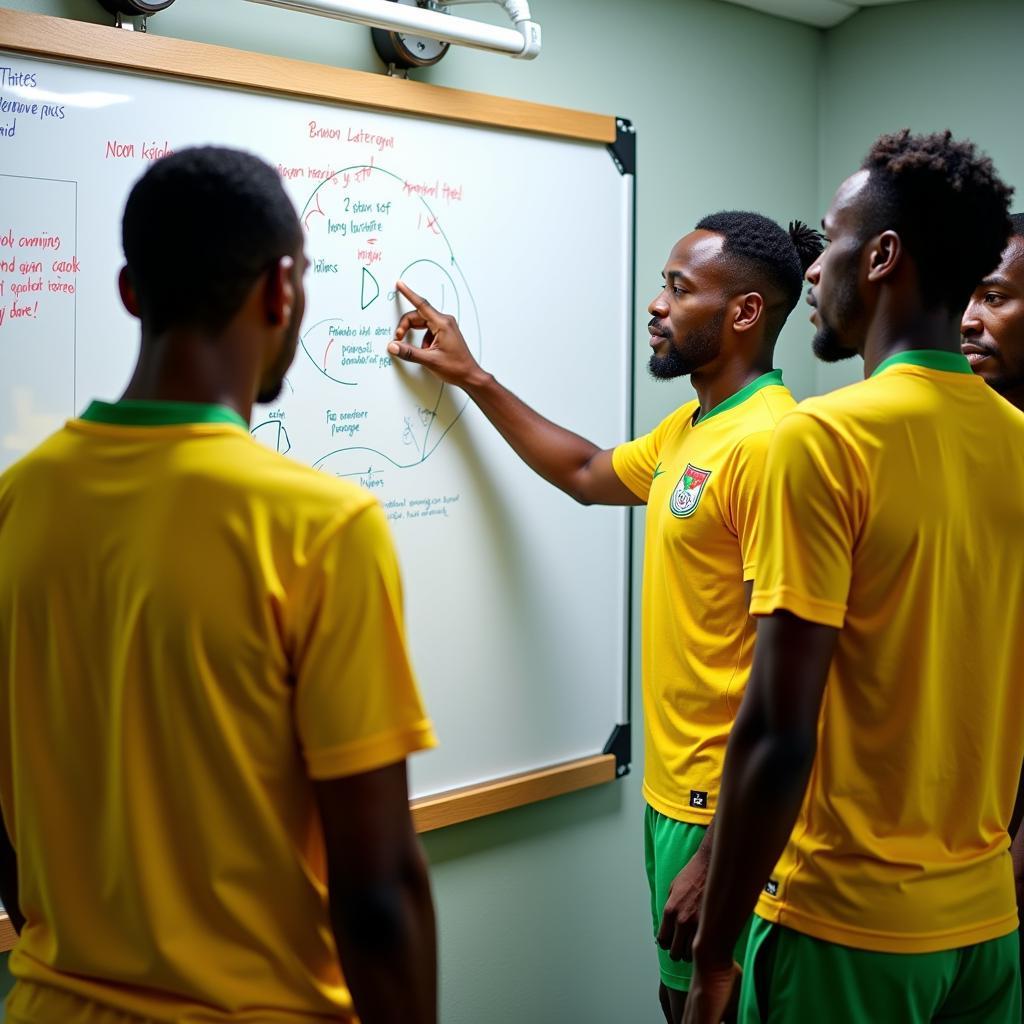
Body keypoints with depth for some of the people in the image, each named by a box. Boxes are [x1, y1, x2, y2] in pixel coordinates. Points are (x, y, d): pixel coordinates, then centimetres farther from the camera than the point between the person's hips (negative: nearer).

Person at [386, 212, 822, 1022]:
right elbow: (588, 474, 30)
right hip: (674, 791, 9)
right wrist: (470, 377, 26)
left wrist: (718, 856, -23)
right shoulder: (688, 428, 9)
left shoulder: (766, 444, -21)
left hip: (725, 809, -9)